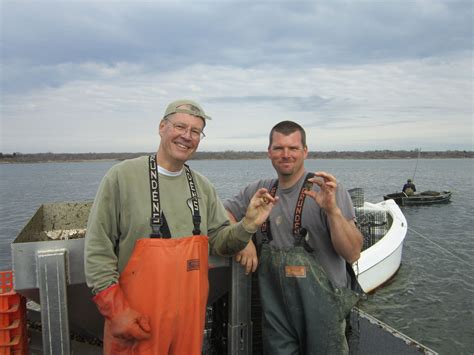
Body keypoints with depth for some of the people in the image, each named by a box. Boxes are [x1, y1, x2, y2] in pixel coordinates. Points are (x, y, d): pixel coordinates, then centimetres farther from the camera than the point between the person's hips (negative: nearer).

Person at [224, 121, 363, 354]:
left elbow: (352, 254, -15)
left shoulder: (328, 190, -11)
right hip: (274, 310, 3)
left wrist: (332, 210, -31)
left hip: (320, 311, -3)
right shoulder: (259, 190, 3)